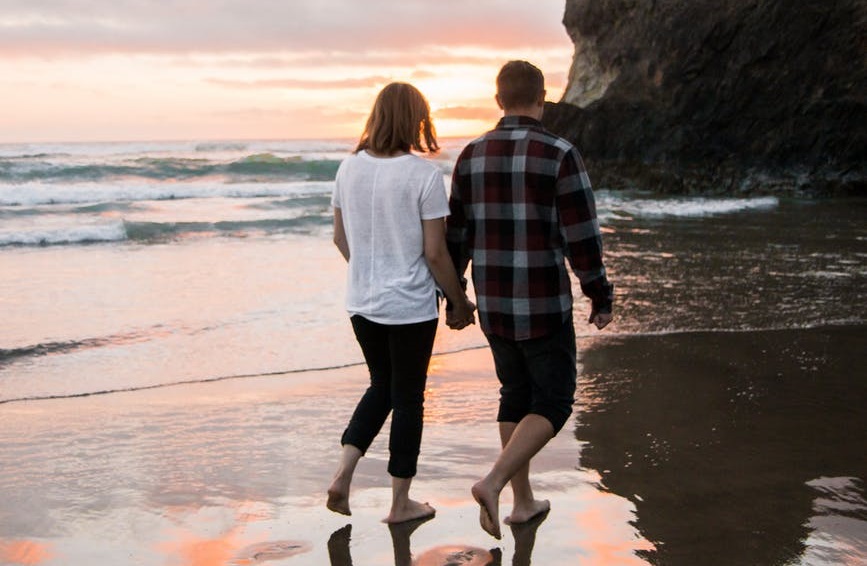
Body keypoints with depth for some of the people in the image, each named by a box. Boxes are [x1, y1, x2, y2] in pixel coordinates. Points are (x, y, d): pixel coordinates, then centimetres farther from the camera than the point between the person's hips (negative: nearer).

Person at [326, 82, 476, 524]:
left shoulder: (349, 168, 0)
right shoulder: (424, 175, -16)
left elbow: (341, 238, 9)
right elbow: (435, 252, -14)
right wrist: (460, 302, -1)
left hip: (361, 302, 5)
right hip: (411, 306, -5)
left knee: (381, 386, 23)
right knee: (408, 397, 10)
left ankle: (342, 475, 10)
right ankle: (400, 503, 22)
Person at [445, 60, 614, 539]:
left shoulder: (472, 156, 1)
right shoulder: (560, 155, -14)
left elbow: (456, 236, 5)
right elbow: (582, 238, -15)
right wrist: (602, 299, -3)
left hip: (493, 303, 5)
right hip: (542, 305, -5)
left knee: (517, 394, 21)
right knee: (553, 405, 8)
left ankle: (523, 501, 26)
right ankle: (493, 484, -11)